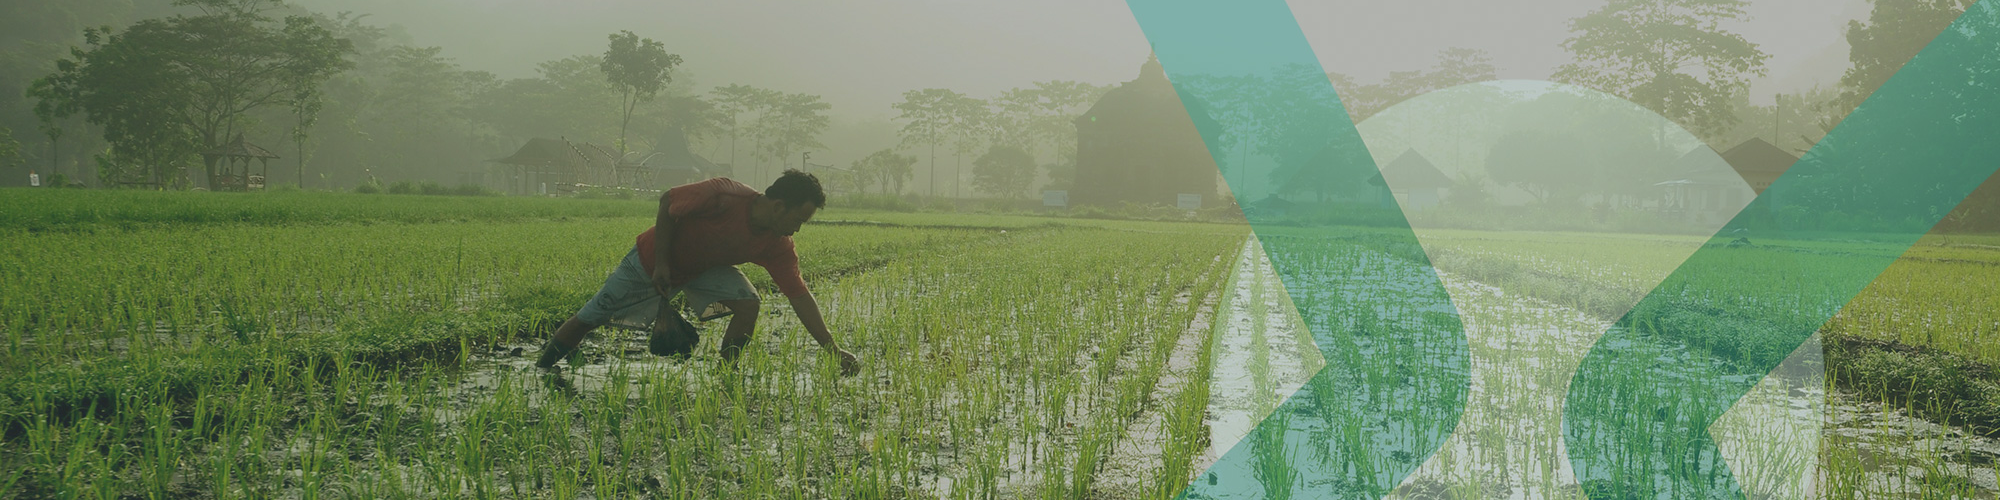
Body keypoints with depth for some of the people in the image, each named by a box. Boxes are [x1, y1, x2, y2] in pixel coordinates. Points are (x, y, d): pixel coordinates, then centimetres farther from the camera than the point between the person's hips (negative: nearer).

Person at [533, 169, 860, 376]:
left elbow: (800, 296, -17)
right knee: (591, 318, 4)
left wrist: (833, 350, -23)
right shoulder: (723, 196, -36)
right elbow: (668, 203, -22)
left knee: (747, 303, -22)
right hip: (651, 262, -4)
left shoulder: (777, 246, -20)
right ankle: (541, 367, 28)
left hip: (704, 270, 4)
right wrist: (661, 264, -22)